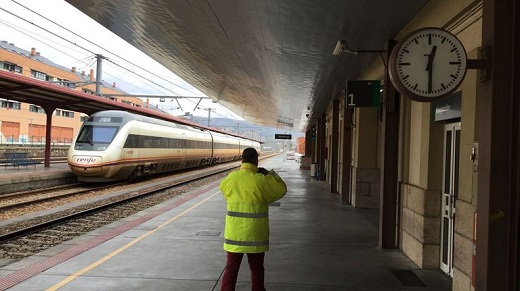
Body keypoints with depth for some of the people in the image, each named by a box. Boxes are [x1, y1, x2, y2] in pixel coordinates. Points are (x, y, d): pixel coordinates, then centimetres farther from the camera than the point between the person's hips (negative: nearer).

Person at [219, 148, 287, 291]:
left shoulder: (231, 177, -4)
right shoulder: (261, 180, -14)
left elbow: (223, 187, 19)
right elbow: (281, 190, 0)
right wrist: (270, 174, 9)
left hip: (234, 233, 2)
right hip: (255, 234, -2)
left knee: (231, 268, 10)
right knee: (257, 269, 15)